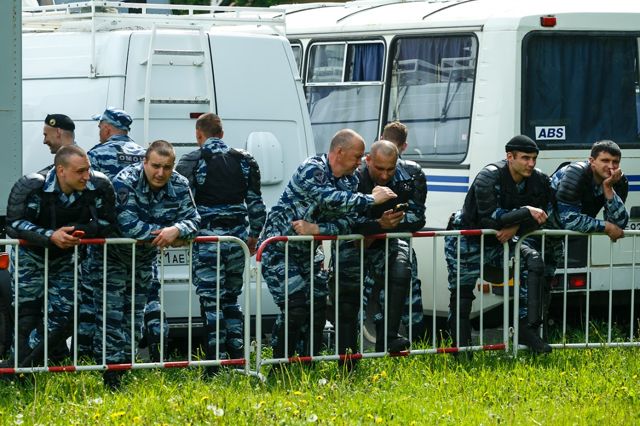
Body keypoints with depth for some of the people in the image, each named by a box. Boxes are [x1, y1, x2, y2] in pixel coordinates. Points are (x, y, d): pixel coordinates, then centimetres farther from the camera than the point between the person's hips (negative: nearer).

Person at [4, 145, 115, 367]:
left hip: (65, 259, 3)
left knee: (62, 317, 0)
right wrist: (51, 236, -41)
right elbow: (14, 225, -29)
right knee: (29, 316, -6)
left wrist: (74, 231, -29)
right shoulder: (31, 187, -29)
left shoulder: (99, 186, -22)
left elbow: (106, 224, -12)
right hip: (31, 257, -3)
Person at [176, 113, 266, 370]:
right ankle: (238, 360, 14)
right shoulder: (244, 161, 10)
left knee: (211, 301, -3)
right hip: (237, 238, 5)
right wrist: (254, 235, 21)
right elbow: (256, 202, 12)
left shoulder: (191, 162, -5)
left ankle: (216, 364, -6)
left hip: (207, 237, -5)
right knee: (231, 299, 17)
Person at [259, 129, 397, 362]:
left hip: (306, 251, 8)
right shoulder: (312, 169, -22)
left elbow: (348, 221, -7)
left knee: (318, 306, 4)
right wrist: (372, 199, -30)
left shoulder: (350, 181, 2)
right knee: (295, 310, -16)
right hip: (278, 249, -8)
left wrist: (315, 229, -24)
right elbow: (331, 200, -38)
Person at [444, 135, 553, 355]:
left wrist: (515, 228, -23)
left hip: (502, 239, 4)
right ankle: (461, 348, 12)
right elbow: (490, 217, -34)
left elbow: (540, 219, -4)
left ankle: (528, 329, -17)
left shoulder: (539, 181, -9)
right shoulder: (488, 177, -25)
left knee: (533, 262, -19)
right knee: (462, 292, -3)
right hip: (467, 239, -4)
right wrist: (526, 212, -36)